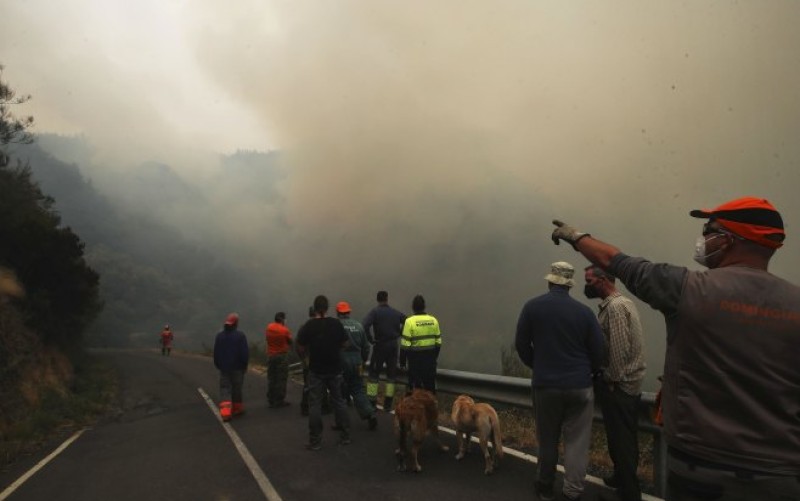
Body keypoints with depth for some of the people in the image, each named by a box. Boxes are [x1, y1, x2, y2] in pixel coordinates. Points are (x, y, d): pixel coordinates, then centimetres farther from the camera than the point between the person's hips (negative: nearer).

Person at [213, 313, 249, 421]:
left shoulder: (220, 335, 1)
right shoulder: (240, 335, -11)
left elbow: (216, 353, 6)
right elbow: (245, 353, -11)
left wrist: (218, 365, 17)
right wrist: (244, 365, 2)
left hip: (224, 368, 2)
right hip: (237, 368, -2)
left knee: (224, 389, 2)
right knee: (236, 389, 11)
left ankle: (225, 412, -12)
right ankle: (237, 409, 24)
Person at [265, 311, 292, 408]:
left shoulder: (269, 327, 1)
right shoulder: (285, 330, -13)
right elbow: (290, 342, -3)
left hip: (270, 355, 5)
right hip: (282, 356, -5)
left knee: (271, 379, 11)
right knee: (281, 379, 2)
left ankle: (271, 401, 16)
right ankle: (280, 401, 4)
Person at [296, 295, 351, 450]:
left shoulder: (308, 326, -11)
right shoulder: (336, 324, -6)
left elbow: (301, 349, -7)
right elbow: (343, 344, 3)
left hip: (316, 370, -2)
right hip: (335, 369, 2)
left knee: (315, 405, 4)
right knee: (339, 401, 13)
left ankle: (315, 441, 7)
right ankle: (345, 436, 20)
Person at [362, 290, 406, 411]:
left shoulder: (375, 312, -9)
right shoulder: (396, 313, 4)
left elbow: (364, 326, -24)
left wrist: (371, 339, -13)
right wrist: (398, 334, 7)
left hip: (380, 346, -3)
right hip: (393, 346, 3)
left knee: (374, 374, 8)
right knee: (391, 374, 12)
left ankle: (372, 402, 5)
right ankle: (388, 404, 15)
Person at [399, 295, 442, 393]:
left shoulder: (410, 321, -13)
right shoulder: (433, 320, 1)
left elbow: (405, 344, -13)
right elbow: (438, 342, 7)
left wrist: (402, 362, -5)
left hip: (415, 358, -4)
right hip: (430, 358, 4)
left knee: (416, 385, 7)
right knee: (430, 385, 16)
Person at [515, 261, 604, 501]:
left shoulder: (532, 307, -6)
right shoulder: (584, 311, -8)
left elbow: (521, 345, 0)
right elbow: (598, 351, -1)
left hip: (545, 384, 1)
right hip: (579, 385, -1)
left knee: (547, 439, 15)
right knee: (577, 441, 7)